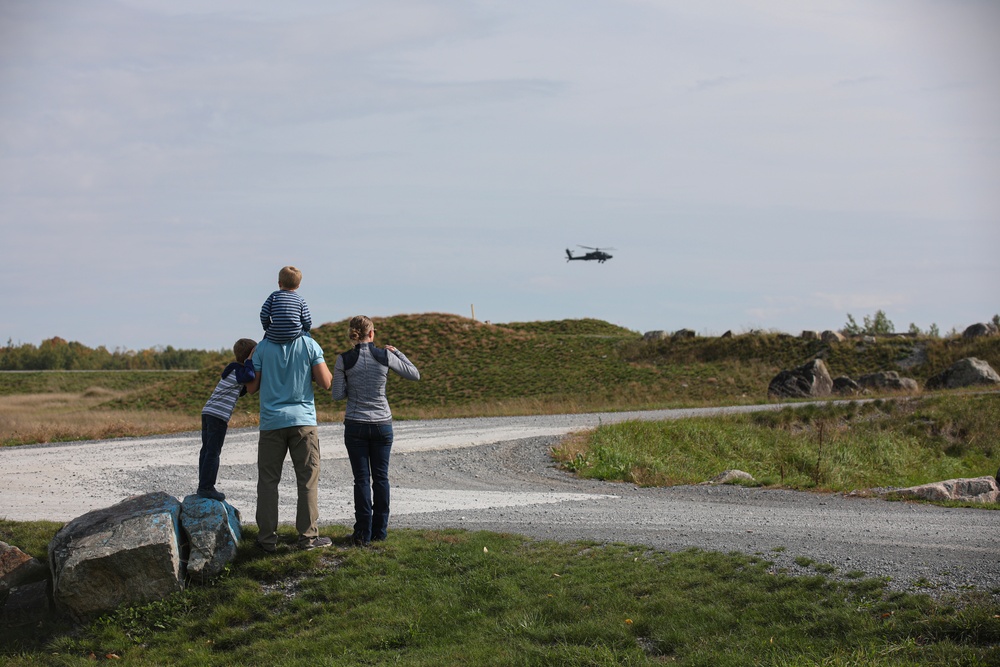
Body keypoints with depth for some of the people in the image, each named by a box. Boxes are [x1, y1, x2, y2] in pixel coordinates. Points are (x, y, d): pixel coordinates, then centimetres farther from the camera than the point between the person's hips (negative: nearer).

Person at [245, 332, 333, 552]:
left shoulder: (262, 348, 1)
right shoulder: (309, 345, -1)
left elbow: (251, 387, 2)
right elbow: (326, 383, -6)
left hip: (272, 421, 1)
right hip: (303, 420, -1)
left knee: (268, 480, 7)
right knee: (308, 480, 5)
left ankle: (267, 538, 6)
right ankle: (308, 536, 4)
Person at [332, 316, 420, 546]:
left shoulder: (344, 360, -8)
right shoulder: (385, 357, -6)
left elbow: (337, 395, -4)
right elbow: (415, 374, 6)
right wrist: (396, 352, 15)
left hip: (355, 425, -1)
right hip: (382, 424, 1)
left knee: (362, 479, 4)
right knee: (381, 477, 11)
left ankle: (363, 533, 1)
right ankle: (379, 530, 15)